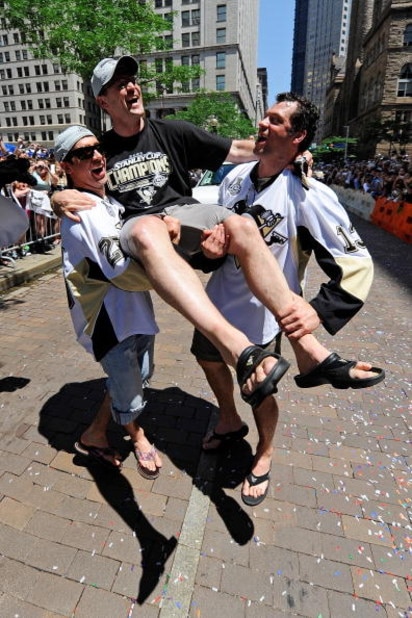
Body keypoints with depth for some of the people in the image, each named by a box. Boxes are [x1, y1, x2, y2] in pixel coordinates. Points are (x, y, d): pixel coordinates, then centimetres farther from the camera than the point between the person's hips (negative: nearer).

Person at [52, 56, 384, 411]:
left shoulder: (172, 132, 13)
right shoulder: (99, 151, 14)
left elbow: (236, 150, 8)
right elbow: (70, 192, 16)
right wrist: (59, 199, -9)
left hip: (184, 213, 2)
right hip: (137, 225, -1)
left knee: (241, 226, -30)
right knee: (148, 231, -39)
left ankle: (308, 348, -33)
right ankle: (239, 351, -56)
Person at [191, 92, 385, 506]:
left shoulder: (309, 196, -20)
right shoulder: (236, 176, 0)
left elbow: (357, 263, -20)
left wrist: (319, 312, -35)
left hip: (261, 315, -6)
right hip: (219, 300, 7)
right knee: (209, 360, 24)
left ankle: (264, 455, 45)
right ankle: (229, 422, 56)